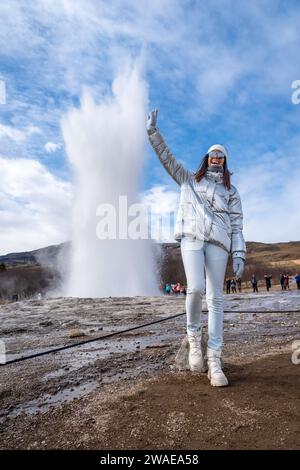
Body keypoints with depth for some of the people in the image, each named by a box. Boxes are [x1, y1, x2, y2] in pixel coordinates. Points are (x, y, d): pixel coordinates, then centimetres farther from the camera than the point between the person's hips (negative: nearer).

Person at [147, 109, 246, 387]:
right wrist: (152, 131, 9)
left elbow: (237, 225, 12)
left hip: (218, 242, 1)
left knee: (215, 298, -4)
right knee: (196, 289, -22)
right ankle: (193, 336, 5)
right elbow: (166, 157, 17)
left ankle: (214, 361, -1)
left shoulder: (230, 190, 21)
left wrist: (239, 254, 0)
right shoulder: (189, 179, 23)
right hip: (191, 237, -1)